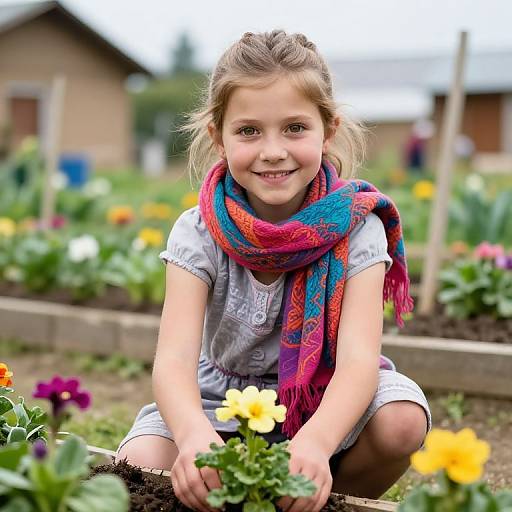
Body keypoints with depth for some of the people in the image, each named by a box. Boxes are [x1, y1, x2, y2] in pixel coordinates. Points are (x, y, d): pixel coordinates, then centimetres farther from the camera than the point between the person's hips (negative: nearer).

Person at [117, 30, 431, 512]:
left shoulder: (356, 230, -18)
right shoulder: (199, 235, -16)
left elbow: (359, 358, -31)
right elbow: (174, 360, -28)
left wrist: (314, 442, -53)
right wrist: (195, 435, -52)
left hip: (325, 404, 0)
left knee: (400, 421, -31)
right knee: (135, 468, -25)